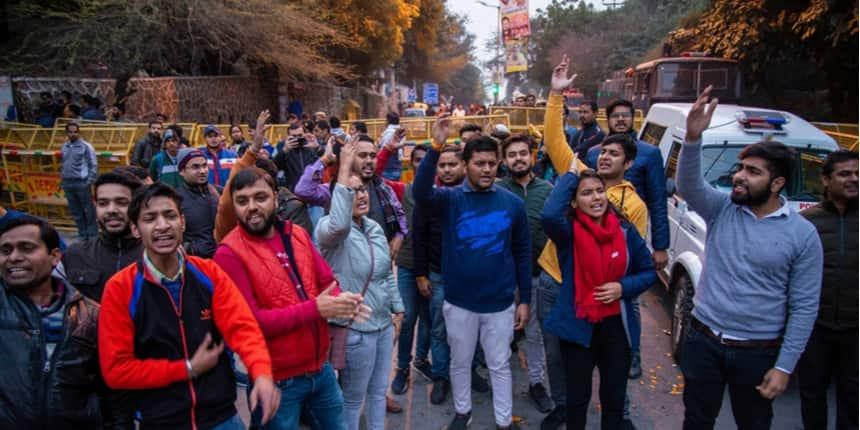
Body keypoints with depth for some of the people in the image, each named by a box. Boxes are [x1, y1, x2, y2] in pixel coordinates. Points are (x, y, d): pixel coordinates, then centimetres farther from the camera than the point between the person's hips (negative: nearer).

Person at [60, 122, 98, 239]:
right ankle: (82, 234, 20)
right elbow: (63, 164, 19)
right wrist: (62, 178, 11)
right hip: (67, 183, 6)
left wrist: (90, 181, -11)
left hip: (81, 182, -6)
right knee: (75, 211, 11)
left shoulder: (86, 146, -6)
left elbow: (93, 165, -6)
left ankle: (92, 235, 8)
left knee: (88, 210, 0)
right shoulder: (64, 147, 11)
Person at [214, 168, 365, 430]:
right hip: (277, 380, -5)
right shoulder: (230, 254, -16)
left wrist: (339, 300, -18)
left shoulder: (298, 234, 2)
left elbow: (327, 282, 6)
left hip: (322, 369, 6)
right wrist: (314, 308, -26)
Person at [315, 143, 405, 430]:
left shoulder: (375, 228, 5)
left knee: (379, 392, 21)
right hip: (354, 328, -7)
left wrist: (397, 309, 15)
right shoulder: (328, 229, -17)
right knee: (353, 397, 11)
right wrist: (344, 170, -41)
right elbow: (340, 225, -44)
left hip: (383, 324, 7)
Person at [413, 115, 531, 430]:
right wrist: (436, 147, -39)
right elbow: (421, 194, -30)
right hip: (459, 302, 0)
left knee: (499, 366, 16)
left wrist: (525, 299, 2)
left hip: (500, 303, 0)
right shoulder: (450, 199, -8)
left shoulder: (513, 203, -5)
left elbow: (522, 254, 1)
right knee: (460, 363, 20)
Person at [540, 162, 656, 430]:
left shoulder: (625, 230, -3)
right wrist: (570, 175, -24)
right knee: (577, 397, 17)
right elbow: (549, 215, -37)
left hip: (616, 326, 3)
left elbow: (648, 272, 6)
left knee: (614, 398, 20)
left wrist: (624, 287, -14)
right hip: (578, 326, -2)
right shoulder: (568, 231, -13)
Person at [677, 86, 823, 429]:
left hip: (758, 352, -1)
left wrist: (784, 367, -9)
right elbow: (688, 186, -24)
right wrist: (693, 138, -41)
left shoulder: (802, 234, -7)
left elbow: (804, 307, -6)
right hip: (703, 340, 2)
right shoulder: (721, 209, -3)